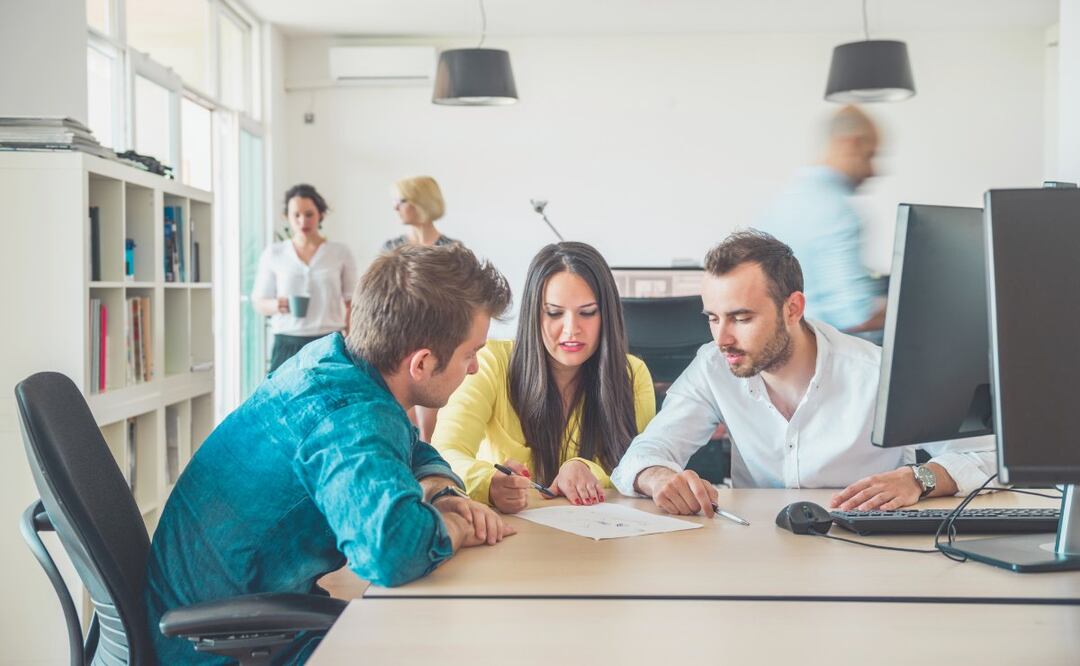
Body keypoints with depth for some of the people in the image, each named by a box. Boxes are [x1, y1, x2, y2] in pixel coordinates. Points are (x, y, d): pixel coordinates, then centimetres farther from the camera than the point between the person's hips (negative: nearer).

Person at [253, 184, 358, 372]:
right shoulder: (273, 254, 7)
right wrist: (275, 305, -11)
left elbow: (351, 305, 8)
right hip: (287, 345, 1)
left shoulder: (340, 252, 5)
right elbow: (259, 303, 11)